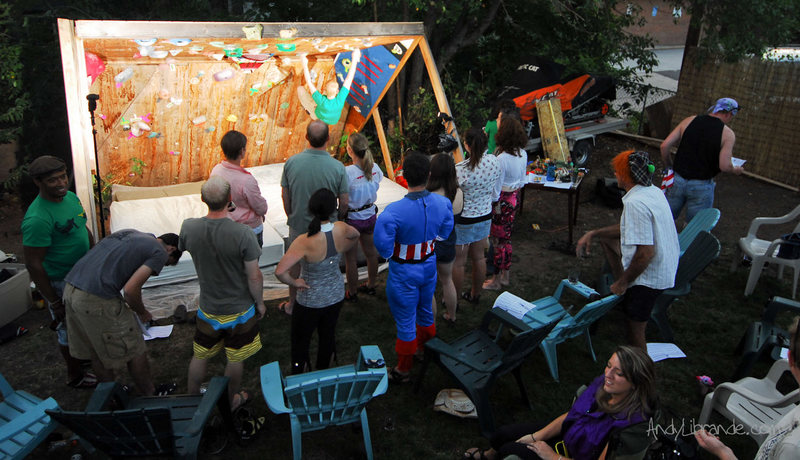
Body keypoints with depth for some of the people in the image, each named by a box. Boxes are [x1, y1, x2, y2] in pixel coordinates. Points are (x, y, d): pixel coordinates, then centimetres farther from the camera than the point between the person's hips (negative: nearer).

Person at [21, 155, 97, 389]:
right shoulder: (37, 219, -29)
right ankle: (75, 375, 32)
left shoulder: (70, 197, -3)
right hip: (59, 283, -8)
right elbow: (33, 264, -25)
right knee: (68, 328, 11)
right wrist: (54, 302, -20)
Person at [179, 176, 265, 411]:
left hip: (207, 309, 3)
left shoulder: (189, 227, -18)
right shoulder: (242, 233, -29)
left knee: (200, 356, 24)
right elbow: (254, 277, -20)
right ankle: (231, 402, 40)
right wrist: (259, 302, -3)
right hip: (239, 310, -3)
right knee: (235, 360, 19)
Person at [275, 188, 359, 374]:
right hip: (336, 295, 5)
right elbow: (355, 235, 9)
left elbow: (280, 271, -35)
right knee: (328, 334, 24)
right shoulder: (341, 230, -17)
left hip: (310, 300, -5)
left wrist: (294, 282, -17)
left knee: (300, 341, 15)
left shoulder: (305, 242, -32)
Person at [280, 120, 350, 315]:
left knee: (295, 264, 22)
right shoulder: (337, 167, -20)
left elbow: (285, 195, -3)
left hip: (298, 225, 2)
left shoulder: (291, 162, -14)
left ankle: (292, 304, 38)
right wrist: (337, 219, 9)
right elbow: (345, 202, -11)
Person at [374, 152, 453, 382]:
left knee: (405, 322, 11)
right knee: (425, 312, 27)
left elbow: (383, 247, -25)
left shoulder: (393, 213, -31)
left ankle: (403, 370, 30)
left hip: (404, 273, -5)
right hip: (429, 266, 5)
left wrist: (390, 253, -4)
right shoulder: (442, 203, -13)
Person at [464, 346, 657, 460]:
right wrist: (536, 436, -6)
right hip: (564, 434, 6)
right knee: (502, 435, 7)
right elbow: (570, 415, -1)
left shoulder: (630, 423, -34)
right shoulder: (602, 383, -14)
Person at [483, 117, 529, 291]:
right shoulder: (523, 154, -1)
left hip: (503, 200, -8)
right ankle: (506, 275, 32)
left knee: (498, 239, 4)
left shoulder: (502, 159, -24)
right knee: (506, 237, 20)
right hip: (515, 198, 8)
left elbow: (496, 187, -18)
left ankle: (497, 280, 16)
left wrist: (493, 204, -8)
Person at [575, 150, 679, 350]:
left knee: (635, 330, 4)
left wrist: (623, 282, -17)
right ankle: (623, 293, 25)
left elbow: (646, 253, -31)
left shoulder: (635, 202, -28)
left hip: (649, 277, -10)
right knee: (605, 237, 21)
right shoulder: (653, 190, 3)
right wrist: (593, 234, 9)